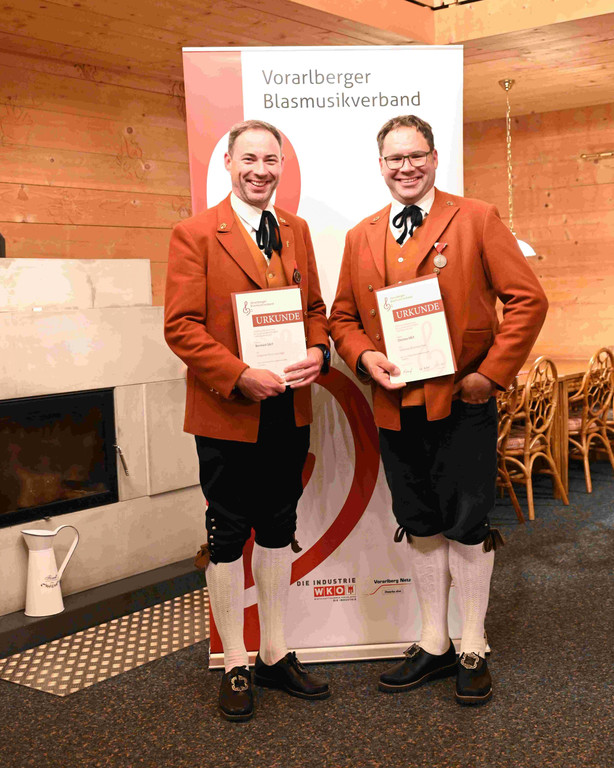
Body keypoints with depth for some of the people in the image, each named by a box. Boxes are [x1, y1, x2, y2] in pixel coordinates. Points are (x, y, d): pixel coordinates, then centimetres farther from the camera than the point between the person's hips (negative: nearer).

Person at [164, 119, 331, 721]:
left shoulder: (296, 231, 10)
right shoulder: (195, 235, -8)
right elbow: (181, 325, -13)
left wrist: (318, 351, -6)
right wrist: (241, 376, -22)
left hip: (289, 411, 6)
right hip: (227, 416, -5)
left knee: (278, 530, 15)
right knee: (227, 537, 7)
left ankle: (275, 655, 30)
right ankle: (235, 665, 22)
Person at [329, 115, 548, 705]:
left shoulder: (476, 219, -2)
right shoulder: (361, 237, 11)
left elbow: (527, 300, -5)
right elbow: (342, 316, 15)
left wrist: (492, 373, -11)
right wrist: (364, 356, -6)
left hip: (462, 404, -4)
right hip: (395, 406, 4)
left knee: (467, 526, 4)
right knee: (419, 527, 13)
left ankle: (473, 651, 20)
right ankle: (434, 645, 27)